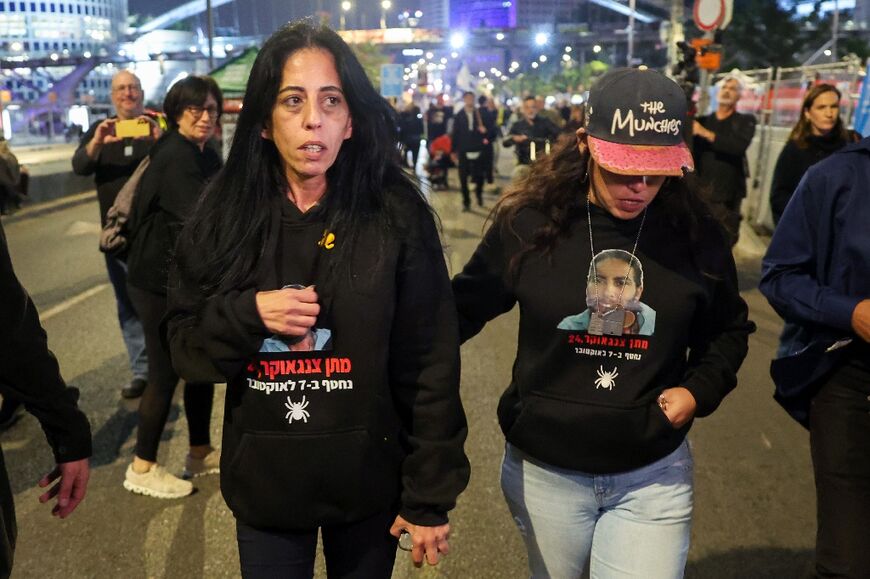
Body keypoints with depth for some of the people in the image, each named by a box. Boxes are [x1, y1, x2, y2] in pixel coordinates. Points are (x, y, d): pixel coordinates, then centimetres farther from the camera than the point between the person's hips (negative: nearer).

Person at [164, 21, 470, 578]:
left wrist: (430, 498, -8)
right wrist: (248, 314, -19)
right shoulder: (226, 215, -5)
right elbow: (186, 345, 1)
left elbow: (430, 366, -10)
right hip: (263, 483, 2)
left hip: (370, 481, -1)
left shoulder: (396, 214, -12)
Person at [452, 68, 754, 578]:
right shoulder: (530, 222, -13)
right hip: (544, 469, 0)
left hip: (654, 475, 0)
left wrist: (699, 390, -7)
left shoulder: (694, 230, -8)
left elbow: (729, 328, 8)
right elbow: (466, 306, 0)